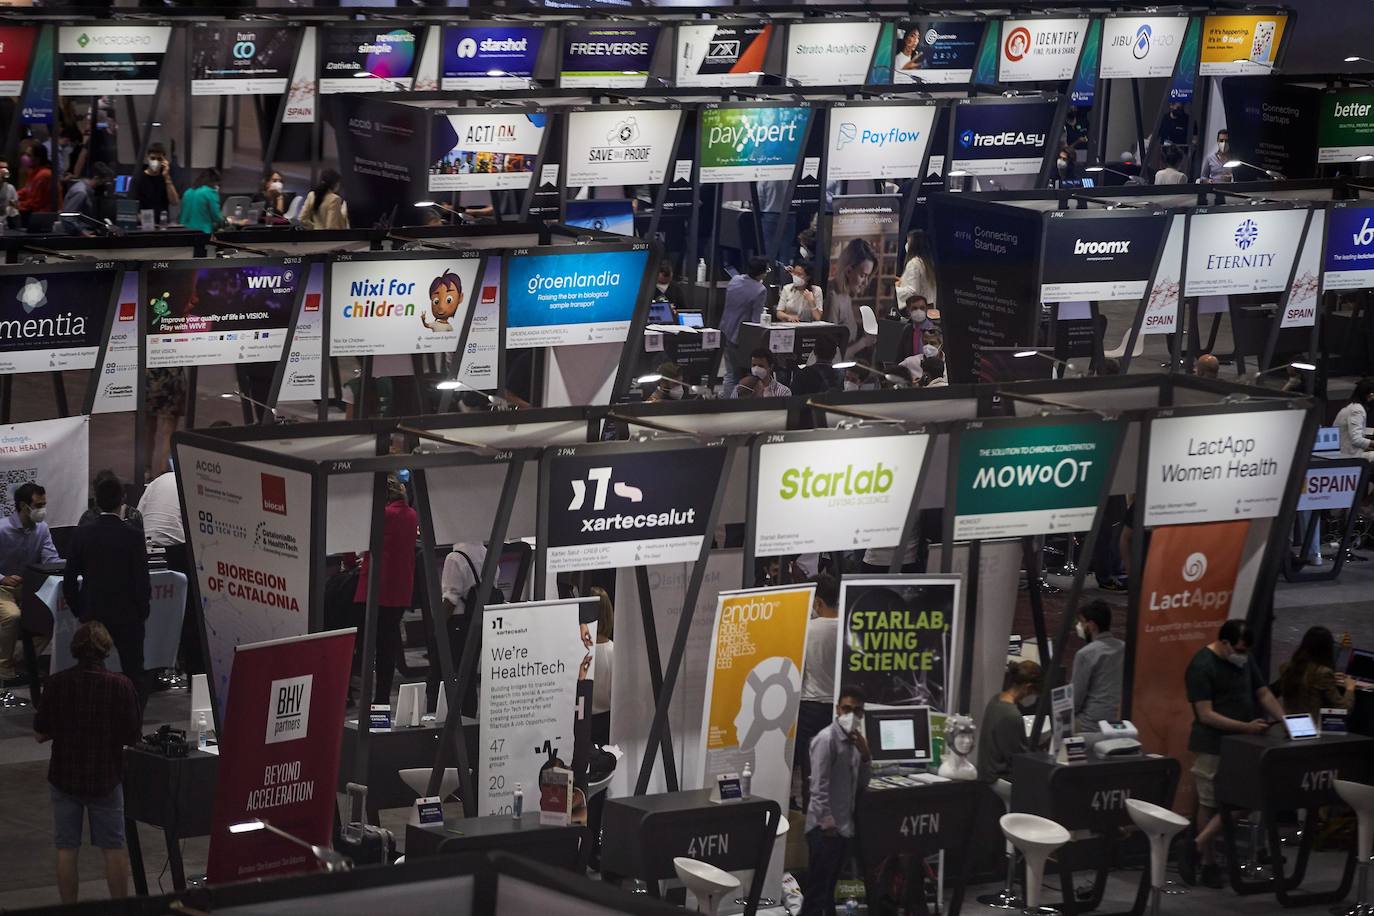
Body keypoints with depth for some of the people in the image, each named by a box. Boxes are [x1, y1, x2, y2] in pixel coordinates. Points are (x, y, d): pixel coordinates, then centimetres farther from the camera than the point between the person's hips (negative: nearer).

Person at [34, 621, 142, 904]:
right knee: (114, 848, 9)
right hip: (106, 777, -1)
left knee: (67, 850, 9)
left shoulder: (56, 684, -10)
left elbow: (40, 734, -4)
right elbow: (132, 737, -7)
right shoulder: (121, 686, -12)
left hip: (64, 777, 1)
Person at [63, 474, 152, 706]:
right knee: (134, 676, 4)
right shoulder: (133, 536, -11)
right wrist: (143, 612, 5)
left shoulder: (82, 534, -3)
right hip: (128, 617, -2)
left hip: (92, 616, 2)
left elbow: (68, 581, 1)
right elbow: (142, 581, -10)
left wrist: (80, 612, 13)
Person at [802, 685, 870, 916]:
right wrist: (827, 823, -21)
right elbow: (819, 786, -18)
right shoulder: (826, 739, -13)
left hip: (844, 826, 9)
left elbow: (861, 784, 15)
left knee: (829, 888, 15)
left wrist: (864, 755, -1)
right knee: (816, 890, -8)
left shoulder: (854, 740, 13)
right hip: (824, 828, -9)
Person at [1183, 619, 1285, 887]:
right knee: (1210, 804, 2)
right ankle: (1209, 863, 12)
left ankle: (1198, 847, 11)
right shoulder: (1201, 667, -14)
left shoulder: (1244, 660, 10)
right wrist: (1246, 727, -23)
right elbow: (1206, 715, -18)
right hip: (1212, 746, -7)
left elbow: (1263, 694, 16)